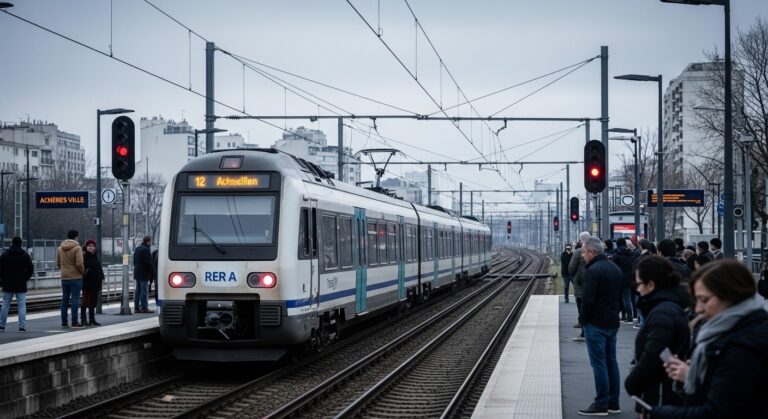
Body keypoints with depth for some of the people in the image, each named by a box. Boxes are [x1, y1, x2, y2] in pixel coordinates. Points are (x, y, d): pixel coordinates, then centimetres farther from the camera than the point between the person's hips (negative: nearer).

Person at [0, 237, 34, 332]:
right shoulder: (25, 255, 0)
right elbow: (31, 269, -2)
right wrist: (25, 278, 9)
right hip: (21, 285, -1)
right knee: (22, 305, 0)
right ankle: (22, 326, -7)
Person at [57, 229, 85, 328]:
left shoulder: (60, 248, 6)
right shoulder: (77, 248, -12)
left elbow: (58, 263, 10)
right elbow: (79, 263, -19)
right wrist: (82, 271, -2)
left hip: (64, 277, 6)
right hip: (75, 277, -6)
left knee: (65, 299, 10)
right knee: (75, 299, -2)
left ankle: (64, 322, 11)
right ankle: (74, 322, -4)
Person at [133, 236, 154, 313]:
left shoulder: (137, 248, 15)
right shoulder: (146, 249, -15)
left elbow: (134, 261, 21)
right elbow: (148, 263, -19)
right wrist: (152, 271, -8)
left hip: (137, 273, 9)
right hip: (144, 274, -9)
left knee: (138, 291, 11)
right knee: (144, 291, -7)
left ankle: (136, 307, 11)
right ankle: (144, 307, -8)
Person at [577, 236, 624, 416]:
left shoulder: (593, 270, -17)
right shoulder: (615, 268, 12)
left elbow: (587, 300, -21)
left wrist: (582, 319, -7)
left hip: (596, 324, -9)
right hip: (612, 323, 9)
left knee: (599, 363, -4)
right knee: (611, 361, 13)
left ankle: (601, 404, -2)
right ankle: (613, 403, 17)